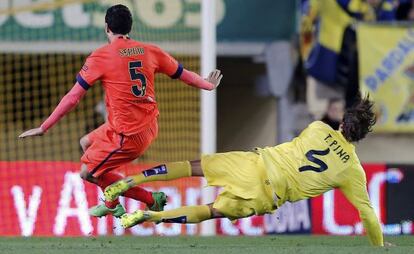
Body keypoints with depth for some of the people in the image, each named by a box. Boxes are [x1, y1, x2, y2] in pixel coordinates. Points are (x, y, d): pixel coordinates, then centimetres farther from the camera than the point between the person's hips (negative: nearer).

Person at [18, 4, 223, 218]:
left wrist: (44, 128, -2)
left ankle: (152, 200, 9)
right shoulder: (149, 51, 3)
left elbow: (73, 97, -10)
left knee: (89, 172, 9)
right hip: (149, 126, 8)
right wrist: (208, 85, 38)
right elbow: (183, 74, 16)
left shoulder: (101, 57, -12)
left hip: (128, 135, -8)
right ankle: (112, 204, 32)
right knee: (87, 143, 24)